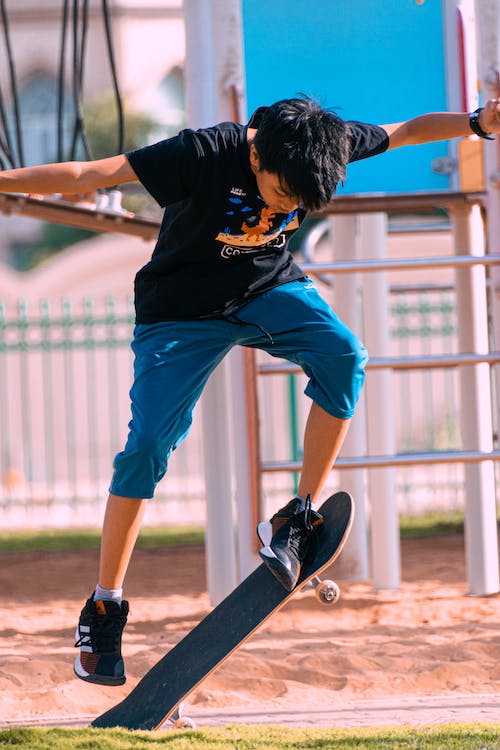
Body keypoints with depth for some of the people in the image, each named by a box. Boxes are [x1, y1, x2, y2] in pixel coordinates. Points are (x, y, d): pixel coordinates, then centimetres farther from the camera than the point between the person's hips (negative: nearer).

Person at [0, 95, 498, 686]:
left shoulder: (324, 145, -19)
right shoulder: (205, 154, -31)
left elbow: (407, 131, -1)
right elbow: (87, 175, -31)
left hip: (270, 286, 3)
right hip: (182, 308, -3)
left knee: (343, 356, -27)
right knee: (146, 447, -14)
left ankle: (298, 520, -17)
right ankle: (104, 608, -1)